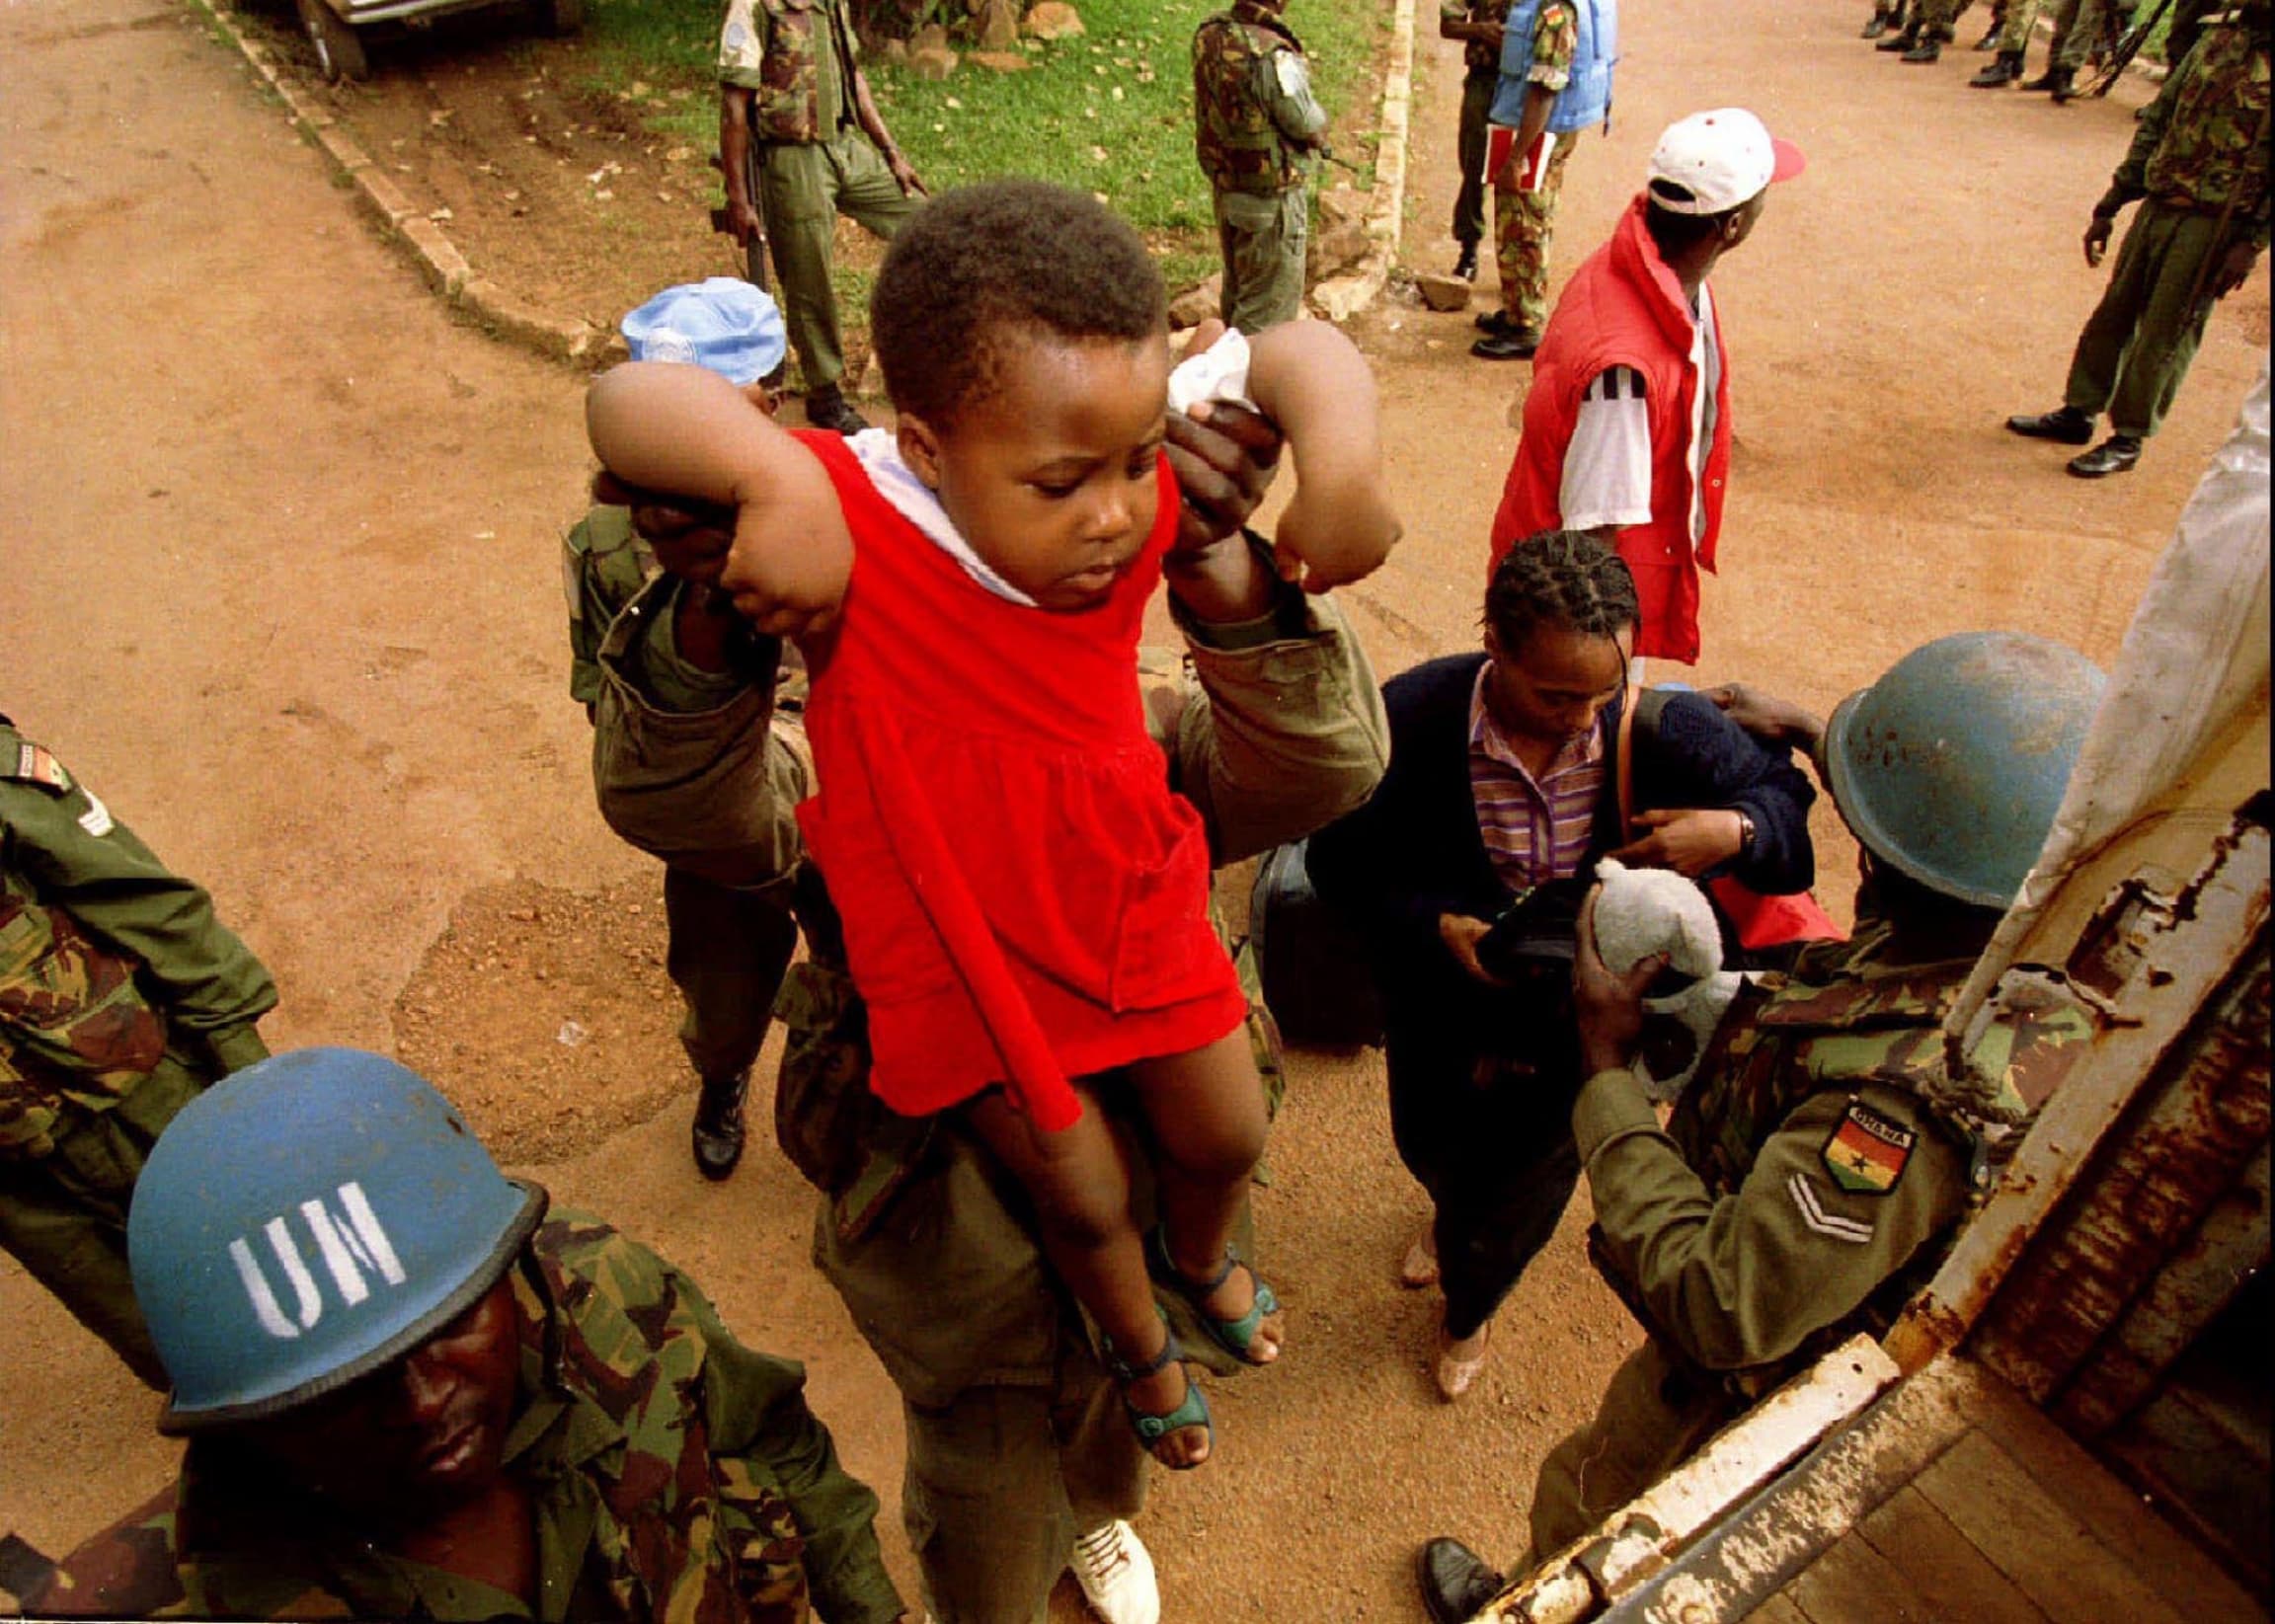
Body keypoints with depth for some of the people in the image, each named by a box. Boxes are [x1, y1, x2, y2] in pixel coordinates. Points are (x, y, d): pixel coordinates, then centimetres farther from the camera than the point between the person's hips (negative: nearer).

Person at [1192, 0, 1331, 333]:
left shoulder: (1208, 35, -3)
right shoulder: (1272, 57, -26)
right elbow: (1313, 130, -17)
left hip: (1224, 188, 8)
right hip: (1271, 199, -8)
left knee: (1236, 292, 23)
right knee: (1268, 307, 3)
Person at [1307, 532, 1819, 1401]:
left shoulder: (1663, 725, -26)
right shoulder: (1411, 718, -29)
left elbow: (1784, 792, -6)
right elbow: (1340, 861, -16)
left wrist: (1735, 832, -29)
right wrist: (1438, 927, -30)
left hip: (1579, 1011, 0)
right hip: (1443, 995, 0)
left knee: (1520, 1193, 23)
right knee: (1430, 1147, 30)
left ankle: (1468, 1311, 61)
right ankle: (1454, 1213, 74)